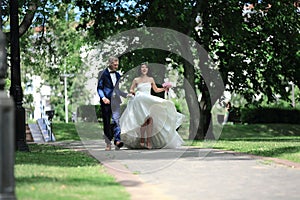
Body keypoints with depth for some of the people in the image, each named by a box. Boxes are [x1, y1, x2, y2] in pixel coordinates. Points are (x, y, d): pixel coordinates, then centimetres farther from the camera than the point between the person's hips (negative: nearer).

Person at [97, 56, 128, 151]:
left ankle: (117, 140, -19)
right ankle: (108, 143, 6)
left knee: (116, 120, -12)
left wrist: (126, 95, 14)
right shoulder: (103, 74, 1)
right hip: (106, 101, -3)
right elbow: (99, 88, -2)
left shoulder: (117, 75, 17)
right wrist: (103, 97, -17)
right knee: (106, 122, 1)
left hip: (115, 100, 3)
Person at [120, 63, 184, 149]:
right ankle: (141, 140, -9)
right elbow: (131, 90, 14)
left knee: (151, 119, -15)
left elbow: (156, 89, 24)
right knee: (144, 120, -20)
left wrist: (164, 89, 10)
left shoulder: (151, 79, 15)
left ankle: (149, 141, -12)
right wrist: (133, 92, -8)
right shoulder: (136, 80, 9)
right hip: (139, 102, -3)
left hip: (150, 102, 3)